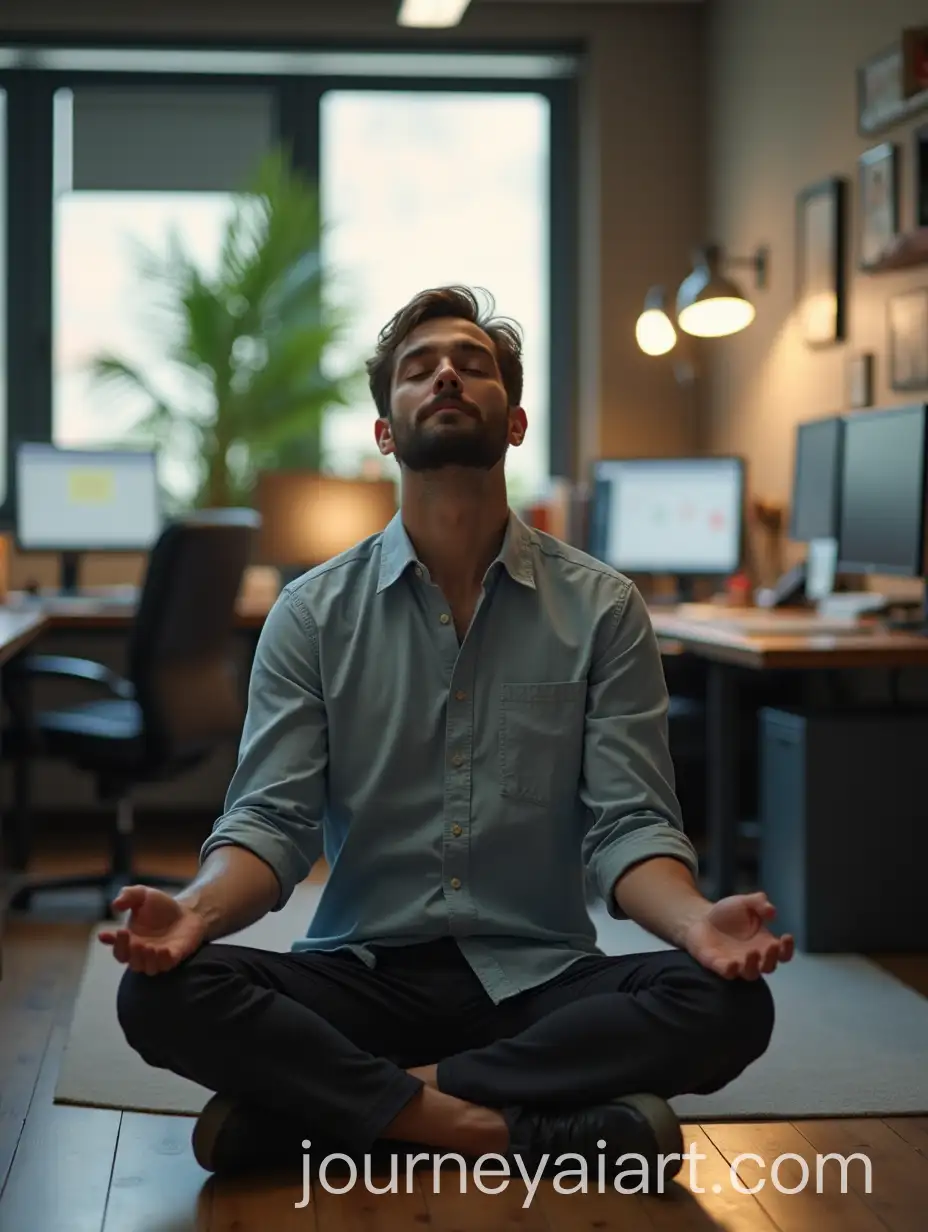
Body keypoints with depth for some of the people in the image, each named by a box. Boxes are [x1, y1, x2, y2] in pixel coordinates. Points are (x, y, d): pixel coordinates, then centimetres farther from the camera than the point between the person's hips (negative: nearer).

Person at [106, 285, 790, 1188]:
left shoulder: (602, 610, 2)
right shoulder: (313, 613, 4)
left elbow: (629, 824, -2)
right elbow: (272, 819, -3)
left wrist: (696, 921, -26)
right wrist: (198, 909, -26)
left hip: (538, 979, 1)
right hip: (361, 975, 0)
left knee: (729, 1001, -29)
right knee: (163, 993, -26)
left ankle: (338, 1102, -22)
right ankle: (498, 1129, -25)